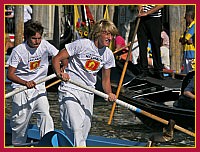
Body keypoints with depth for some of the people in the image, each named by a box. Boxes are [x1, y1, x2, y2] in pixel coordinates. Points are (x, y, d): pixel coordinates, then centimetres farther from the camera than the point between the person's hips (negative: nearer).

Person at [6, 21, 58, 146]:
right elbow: (10, 74, -16)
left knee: (45, 114, -17)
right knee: (20, 119, 2)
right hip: (21, 89, -2)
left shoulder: (44, 45, -6)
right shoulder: (18, 51, -13)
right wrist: (26, 83, -33)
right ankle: (17, 145, 24)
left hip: (39, 88, 2)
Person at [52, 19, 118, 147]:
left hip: (88, 94, 6)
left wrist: (109, 93, -7)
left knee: (85, 129, 8)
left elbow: (106, 80, 14)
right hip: (70, 90, -6)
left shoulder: (108, 55, 5)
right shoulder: (82, 44, -12)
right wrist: (59, 73, -29)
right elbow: (57, 59, -10)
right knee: (76, 128, -20)